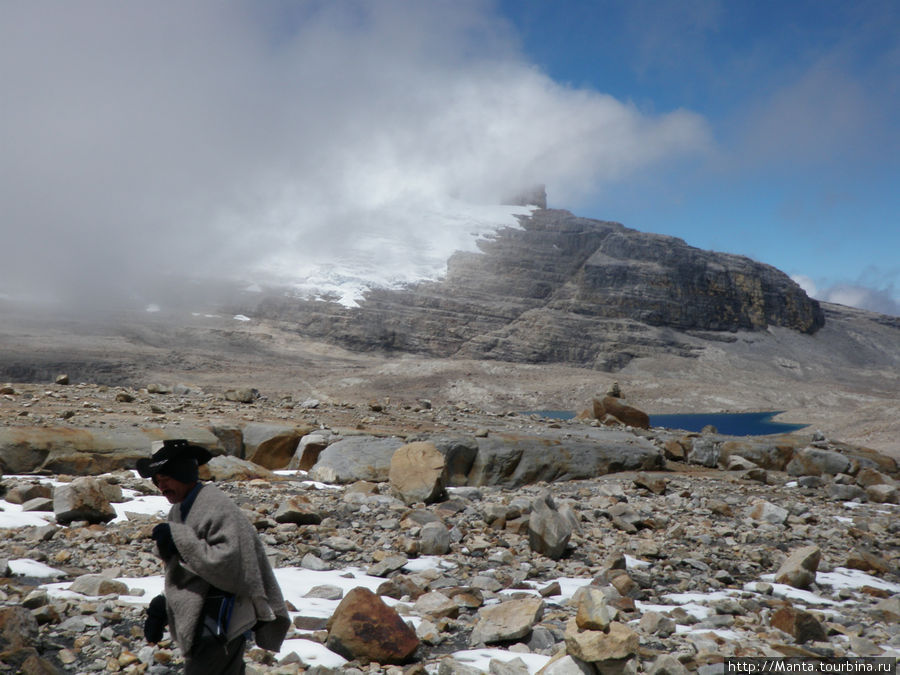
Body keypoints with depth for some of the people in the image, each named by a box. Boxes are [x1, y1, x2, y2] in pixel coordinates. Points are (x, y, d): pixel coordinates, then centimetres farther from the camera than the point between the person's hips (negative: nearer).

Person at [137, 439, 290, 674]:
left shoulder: (217, 508, -17)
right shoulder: (180, 511, 14)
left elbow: (228, 565, -26)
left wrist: (179, 538, -23)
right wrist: (160, 609, 15)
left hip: (219, 628, -10)